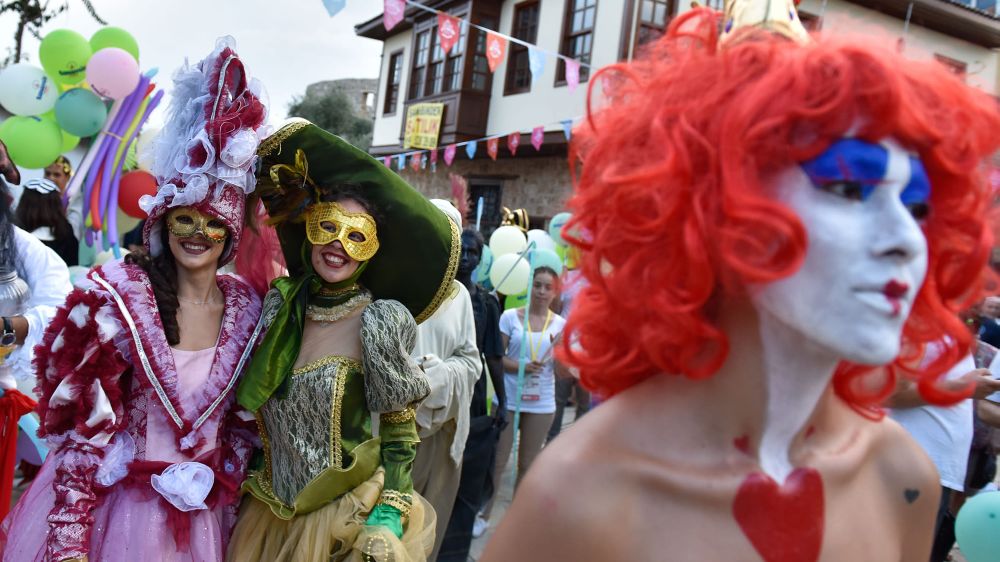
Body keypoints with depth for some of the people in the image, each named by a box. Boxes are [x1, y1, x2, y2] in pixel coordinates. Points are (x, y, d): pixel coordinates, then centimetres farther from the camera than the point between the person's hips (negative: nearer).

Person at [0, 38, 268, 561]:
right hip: (109, 502, -3)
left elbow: (242, 421, 5)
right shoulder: (117, 297, -14)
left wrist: (229, 502, 6)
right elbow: (84, 424, -14)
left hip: (200, 513, 3)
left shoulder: (246, 306, -4)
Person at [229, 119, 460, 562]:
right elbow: (261, 412, 10)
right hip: (270, 516, 5)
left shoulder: (378, 324, -15)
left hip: (347, 525, -4)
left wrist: (388, 523, -16)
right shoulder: (281, 306, -1)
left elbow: (401, 433, -10)